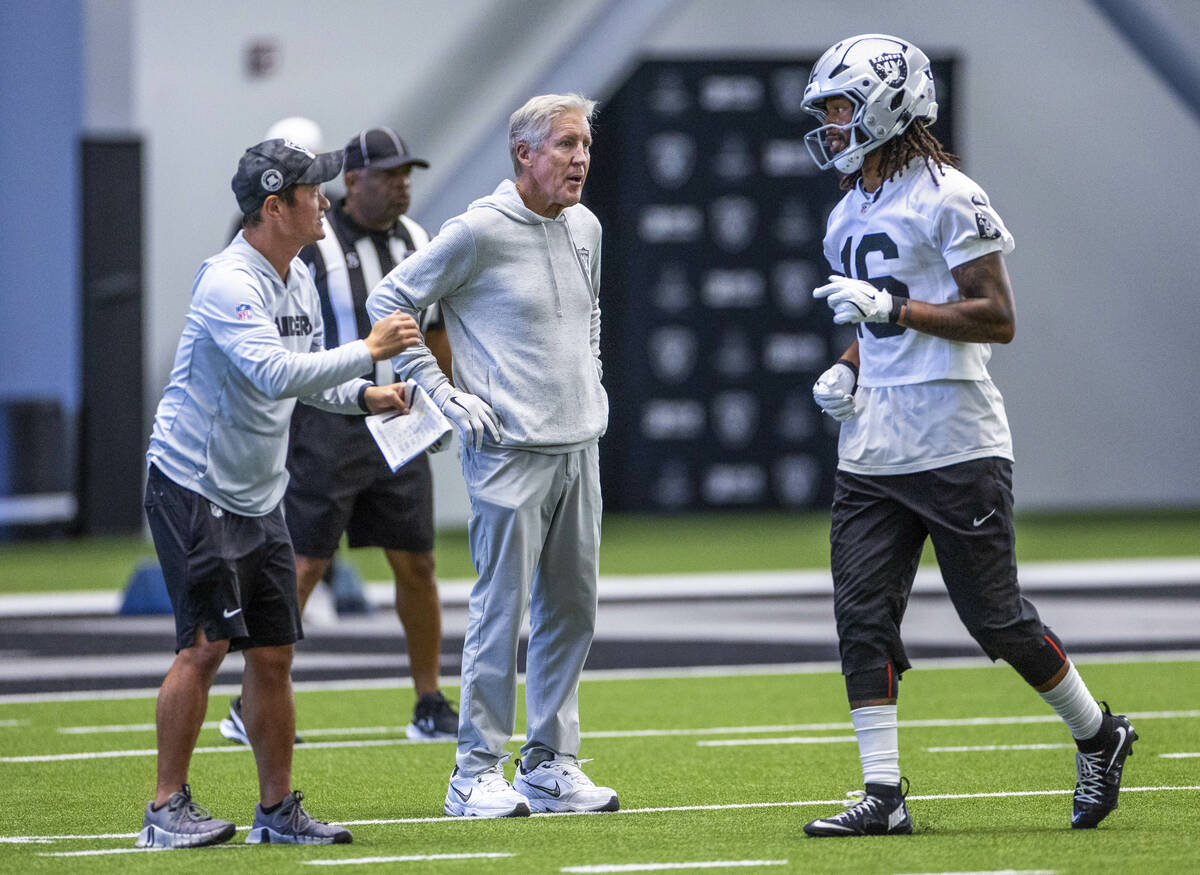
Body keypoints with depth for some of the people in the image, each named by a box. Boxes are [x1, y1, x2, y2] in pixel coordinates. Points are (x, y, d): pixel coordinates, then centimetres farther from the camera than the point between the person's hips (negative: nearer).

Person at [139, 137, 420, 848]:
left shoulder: (297, 279, 9)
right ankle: (168, 809, -6)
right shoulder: (229, 284, -20)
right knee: (206, 644, -12)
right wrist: (368, 351, -29)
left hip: (260, 497, 9)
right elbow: (274, 374, -33)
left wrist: (363, 395, 5)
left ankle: (279, 809, 13)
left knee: (273, 652, 7)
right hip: (193, 489, -9)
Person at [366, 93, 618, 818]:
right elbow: (389, 302, -7)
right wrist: (445, 394, -9)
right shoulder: (480, 232, -11)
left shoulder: (585, 229, 11)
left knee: (572, 609, 9)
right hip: (511, 451, -7)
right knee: (502, 610, -7)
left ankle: (550, 765, 16)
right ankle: (478, 773, -1)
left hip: (578, 447, 7)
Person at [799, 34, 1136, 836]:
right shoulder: (849, 216, 15)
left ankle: (1099, 738, 20)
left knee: (995, 616, -1)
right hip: (871, 450, 7)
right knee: (861, 613, -3)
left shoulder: (948, 199, -11)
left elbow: (996, 320, -14)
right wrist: (847, 370, 7)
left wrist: (891, 305, -20)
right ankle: (884, 793, -2)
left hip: (954, 445, -7)